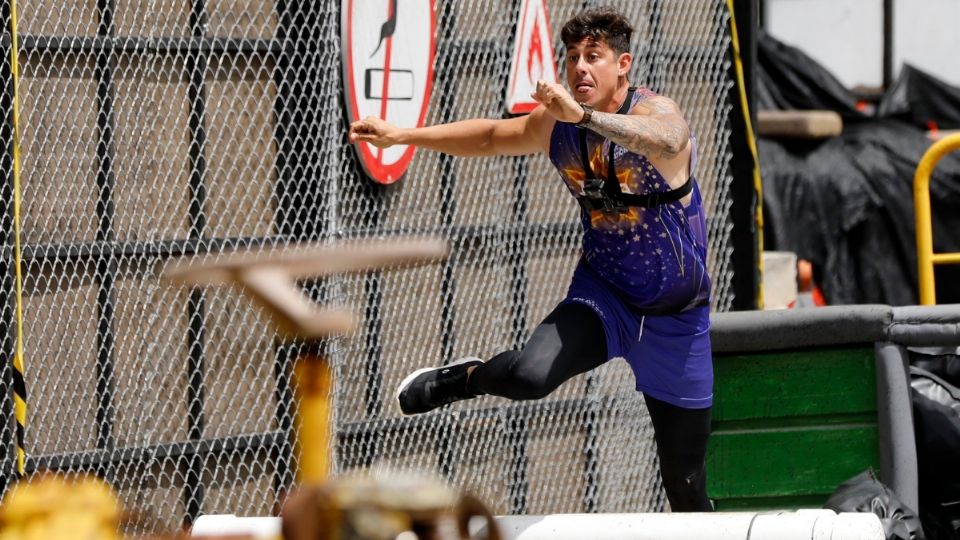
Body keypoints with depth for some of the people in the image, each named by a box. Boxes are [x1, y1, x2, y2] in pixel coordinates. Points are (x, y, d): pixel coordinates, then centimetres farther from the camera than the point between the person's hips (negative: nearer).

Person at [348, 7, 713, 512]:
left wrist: (583, 115, -59)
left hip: (676, 318, -3)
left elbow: (665, 139, -46)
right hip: (602, 294, 3)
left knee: (683, 480, 2)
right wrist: (401, 136, 14)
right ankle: (465, 378, 6)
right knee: (531, 373, -28)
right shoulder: (556, 122, -4)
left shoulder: (656, 112, -21)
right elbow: (491, 136, 15)